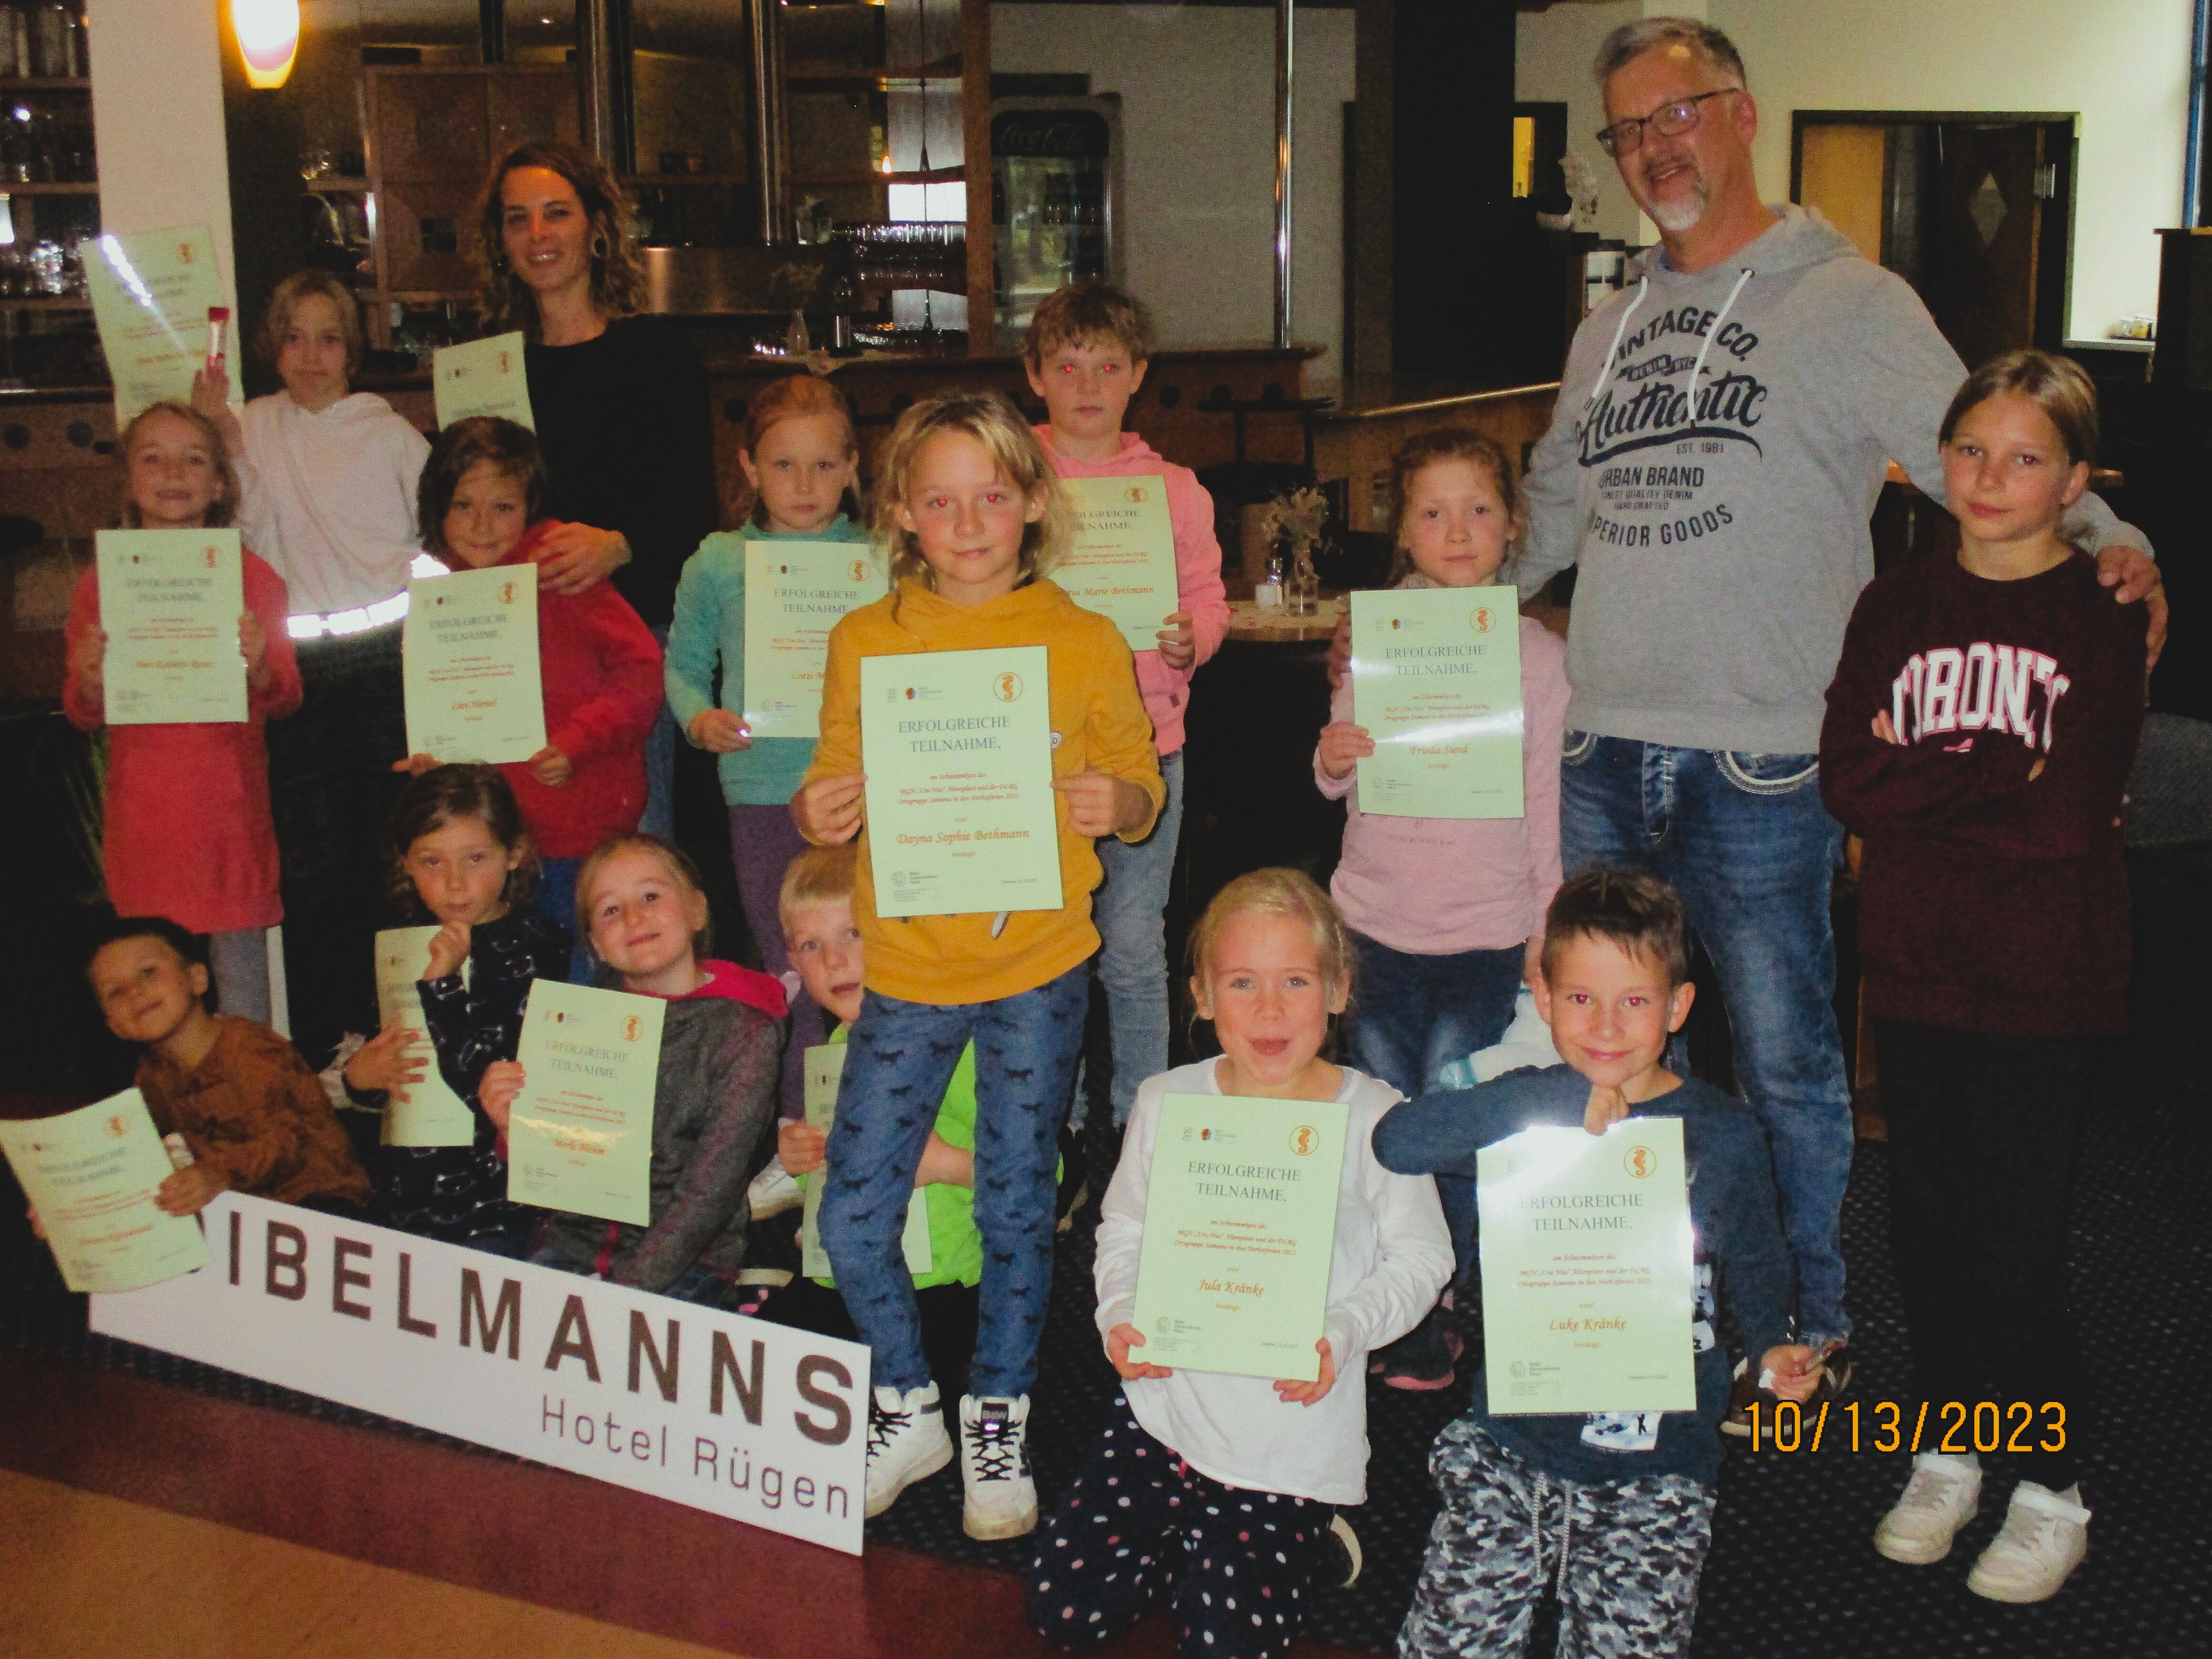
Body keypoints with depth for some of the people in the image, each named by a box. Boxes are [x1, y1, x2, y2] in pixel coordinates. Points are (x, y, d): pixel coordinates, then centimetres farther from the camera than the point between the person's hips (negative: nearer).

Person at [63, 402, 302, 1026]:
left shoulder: (253, 576, 3)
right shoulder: (99, 583, 5)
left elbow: (286, 699, 2)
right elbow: (82, 716, 9)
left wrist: (258, 670, -19)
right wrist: (89, 685, -13)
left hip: (230, 805, -1)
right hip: (142, 808, 1)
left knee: (240, 963, -1)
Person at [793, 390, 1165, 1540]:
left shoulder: (1086, 643, -2)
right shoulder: (863, 641, 1)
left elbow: (1140, 787, 3)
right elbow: (837, 789, 8)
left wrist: (1116, 804, -19)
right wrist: (815, 812, -14)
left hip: (1037, 968, -1)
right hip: (907, 968, 2)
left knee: (1017, 1211, 8)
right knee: (851, 1218, 1)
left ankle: (998, 1420, 30)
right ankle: (908, 1409, 26)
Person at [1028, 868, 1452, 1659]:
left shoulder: (1375, 1117, -11)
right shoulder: (1168, 1102, -2)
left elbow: (1421, 1258, -4)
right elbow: (1124, 1229, 11)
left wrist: (1344, 1332, -20)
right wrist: (1121, 1314, -8)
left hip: (1293, 1436, -3)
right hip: (1165, 1402, 4)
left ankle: (1308, 1545, 24)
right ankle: (1199, 1544, 27)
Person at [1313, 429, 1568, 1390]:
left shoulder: (1538, 653, -1)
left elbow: (1549, 803, 3)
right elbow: (1342, 786, 9)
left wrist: (1547, 928, 1)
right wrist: (1330, 760, -14)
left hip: (1485, 931, -2)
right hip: (1376, 922, 2)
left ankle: (1436, 1314, 15)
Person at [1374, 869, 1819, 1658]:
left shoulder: (1724, 1134, 1)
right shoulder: (1527, 1110, -3)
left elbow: (1754, 1260, 16)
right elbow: (1396, 1141, -21)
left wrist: (1773, 1344, -4)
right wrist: (1569, 1108, -25)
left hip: (1656, 1460, 0)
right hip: (1513, 1445, 0)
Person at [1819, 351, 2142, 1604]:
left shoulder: (2104, 617, -5)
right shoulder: (1896, 610, 7)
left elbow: (2071, 814, -15)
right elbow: (1847, 780, -5)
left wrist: (1924, 776, -10)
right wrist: (1999, 780, -12)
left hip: (2045, 983, -4)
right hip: (1916, 969, 4)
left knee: (2021, 1242, 0)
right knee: (1928, 1226, 12)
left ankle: (2053, 1494, 18)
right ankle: (1949, 1452, 31)